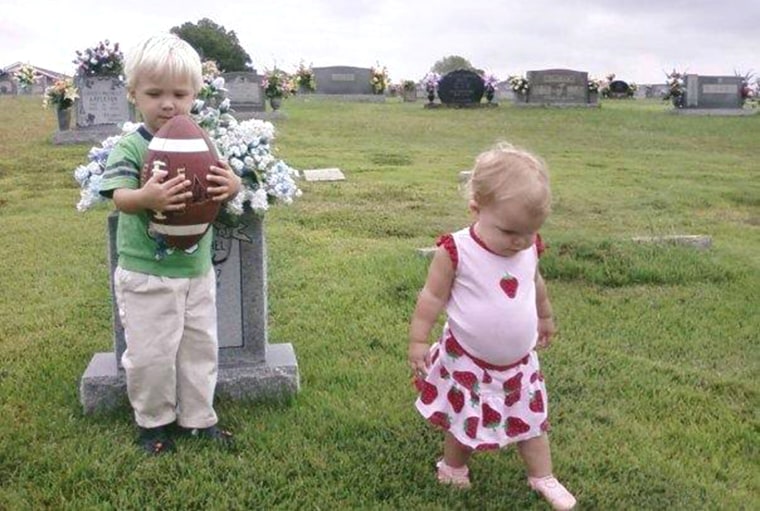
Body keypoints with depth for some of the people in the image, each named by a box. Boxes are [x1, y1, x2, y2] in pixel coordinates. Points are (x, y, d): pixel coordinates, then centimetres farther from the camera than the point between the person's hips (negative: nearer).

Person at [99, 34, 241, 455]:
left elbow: (220, 188, -4)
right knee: (150, 354, 8)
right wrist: (146, 197, -46)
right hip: (145, 276, -3)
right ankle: (152, 421, 30)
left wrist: (232, 186, -29)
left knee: (200, 348, 15)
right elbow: (119, 197, -23)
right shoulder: (129, 147, -11)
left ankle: (198, 417, 34)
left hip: (197, 271, 4)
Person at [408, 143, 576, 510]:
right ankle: (452, 468, 40)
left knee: (532, 417, 16)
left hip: (519, 362, 5)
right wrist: (417, 342, -13)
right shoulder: (456, 252, -24)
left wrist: (545, 317, 27)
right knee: (466, 423, 13)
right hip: (467, 363, -4)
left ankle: (542, 477, 36)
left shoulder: (529, 250, -7)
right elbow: (432, 298, -15)